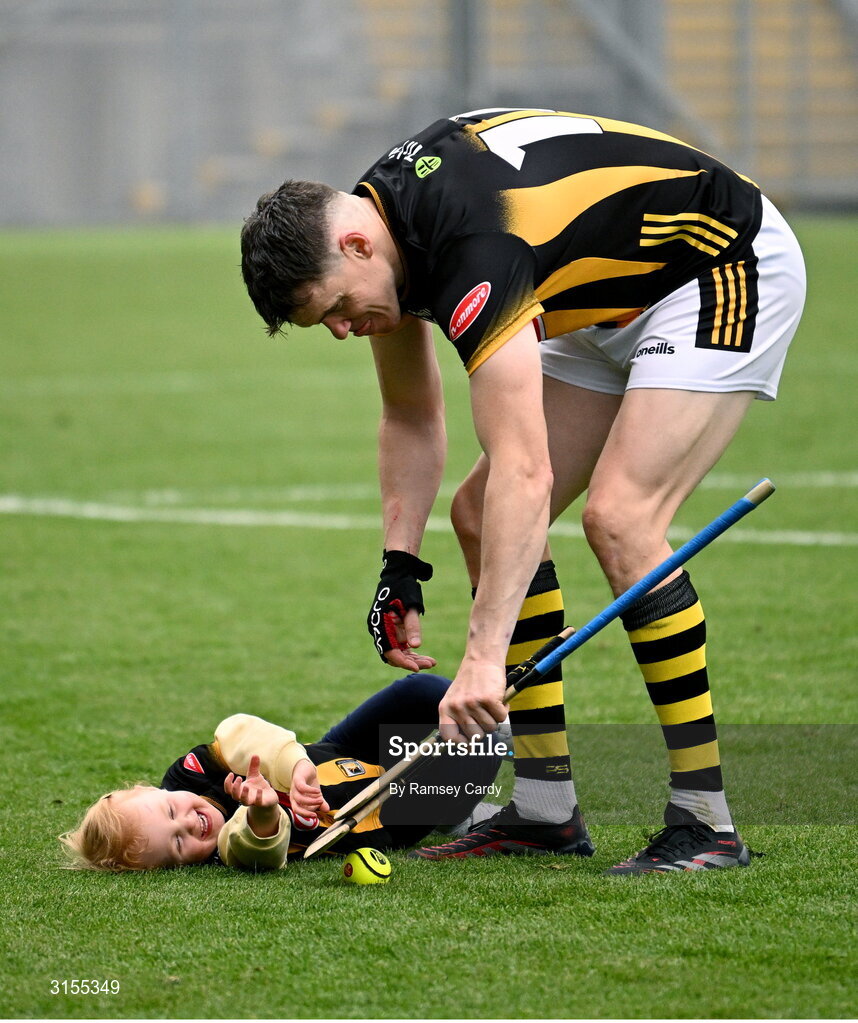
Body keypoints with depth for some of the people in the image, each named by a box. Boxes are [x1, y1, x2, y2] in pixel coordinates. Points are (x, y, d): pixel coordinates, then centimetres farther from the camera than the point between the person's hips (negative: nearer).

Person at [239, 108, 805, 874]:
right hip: (614, 305, 10)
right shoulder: (377, 217, -6)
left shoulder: (472, 252, -35)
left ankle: (706, 821, -20)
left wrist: (484, 658, -46)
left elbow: (524, 474, -42)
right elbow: (412, 419, 10)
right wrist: (402, 566, 0)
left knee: (619, 517, -26)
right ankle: (547, 809, 5)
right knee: (483, 515, 2)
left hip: (728, 270, -10)